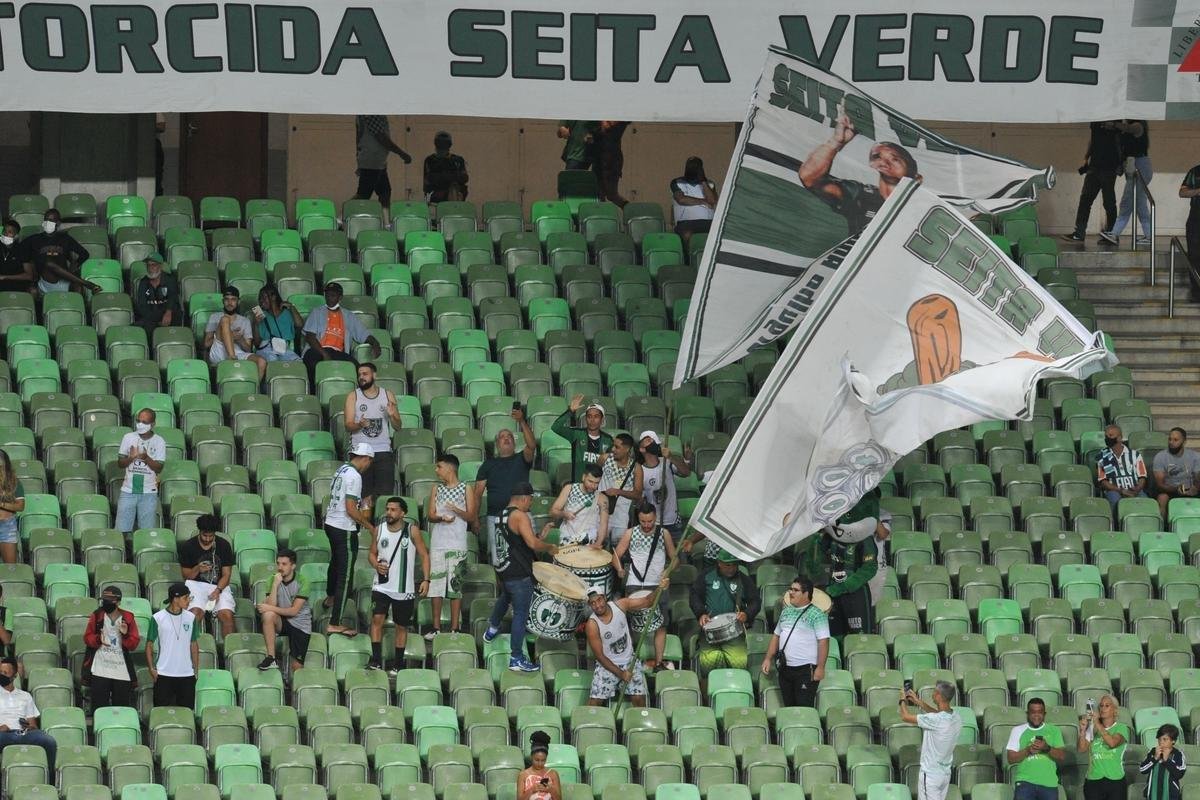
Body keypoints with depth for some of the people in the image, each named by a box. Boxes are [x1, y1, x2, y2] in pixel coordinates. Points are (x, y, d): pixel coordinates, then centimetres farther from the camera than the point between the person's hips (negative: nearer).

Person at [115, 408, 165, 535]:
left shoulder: (159, 442, 1)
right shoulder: (128, 438, 5)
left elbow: (159, 468, -2)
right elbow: (120, 463, 6)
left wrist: (146, 458, -20)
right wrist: (131, 458, -15)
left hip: (148, 493, -1)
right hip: (128, 491, 1)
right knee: (122, 530, -3)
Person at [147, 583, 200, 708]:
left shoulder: (191, 618, 6)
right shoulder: (158, 619, -4)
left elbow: (194, 645, 13)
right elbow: (149, 645, 1)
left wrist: (196, 669, 9)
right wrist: (151, 668, -8)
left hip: (187, 674, 3)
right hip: (163, 674, -3)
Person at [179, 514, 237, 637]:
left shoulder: (224, 546, 4)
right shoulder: (188, 547, 2)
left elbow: (226, 574, 3)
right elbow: (186, 576, 6)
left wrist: (218, 590, -14)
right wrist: (197, 569, -16)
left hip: (220, 585, 1)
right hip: (196, 584, -1)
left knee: (226, 614, -26)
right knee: (196, 613, -31)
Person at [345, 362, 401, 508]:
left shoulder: (388, 395, 8)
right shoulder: (353, 396, 4)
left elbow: (398, 426, 10)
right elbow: (348, 425, -2)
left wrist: (392, 415, -12)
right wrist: (359, 425, -24)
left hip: (383, 451, 1)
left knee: (386, 495, -6)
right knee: (364, 496, -4)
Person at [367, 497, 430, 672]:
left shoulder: (412, 531, -6)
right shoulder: (379, 530, 1)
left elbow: (424, 556, -2)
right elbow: (372, 553, 12)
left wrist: (426, 580, -12)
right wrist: (376, 565, -11)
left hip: (404, 589, -1)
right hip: (382, 586, 1)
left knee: (401, 626, 9)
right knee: (377, 619, -16)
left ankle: (398, 664, 21)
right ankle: (376, 661, -16)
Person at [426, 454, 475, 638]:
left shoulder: (465, 490, 3)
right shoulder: (436, 490, 13)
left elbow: (471, 517, 1)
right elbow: (430, 515, 6)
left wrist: (456, 510, -17)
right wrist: (442, 518, -16)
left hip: (457, 545, -3)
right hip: (437, 544, 3)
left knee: (455, 585, -4)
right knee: (436, 584, 0)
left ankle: (455, 627, -1)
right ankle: (436, 627, 5)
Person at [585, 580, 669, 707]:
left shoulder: (620, 605, -10)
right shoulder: (592, 624, -19)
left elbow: (647, 601, -4)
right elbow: (599, 656, -15)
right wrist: (620, 674, -17)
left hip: (630, 662, 3)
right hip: (607, 664, -3)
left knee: (639, 699, -6)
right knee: (594, 702, -11)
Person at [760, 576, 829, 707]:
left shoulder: (816, 615, -7)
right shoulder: (786, 612, 15)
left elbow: (823, 642, -12)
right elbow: (776, 636, 22)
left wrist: (820, 667, -18)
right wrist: (768, 659, 14)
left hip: (806, 669, -7)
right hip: (785, 669, 7)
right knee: (789, 706, 9)